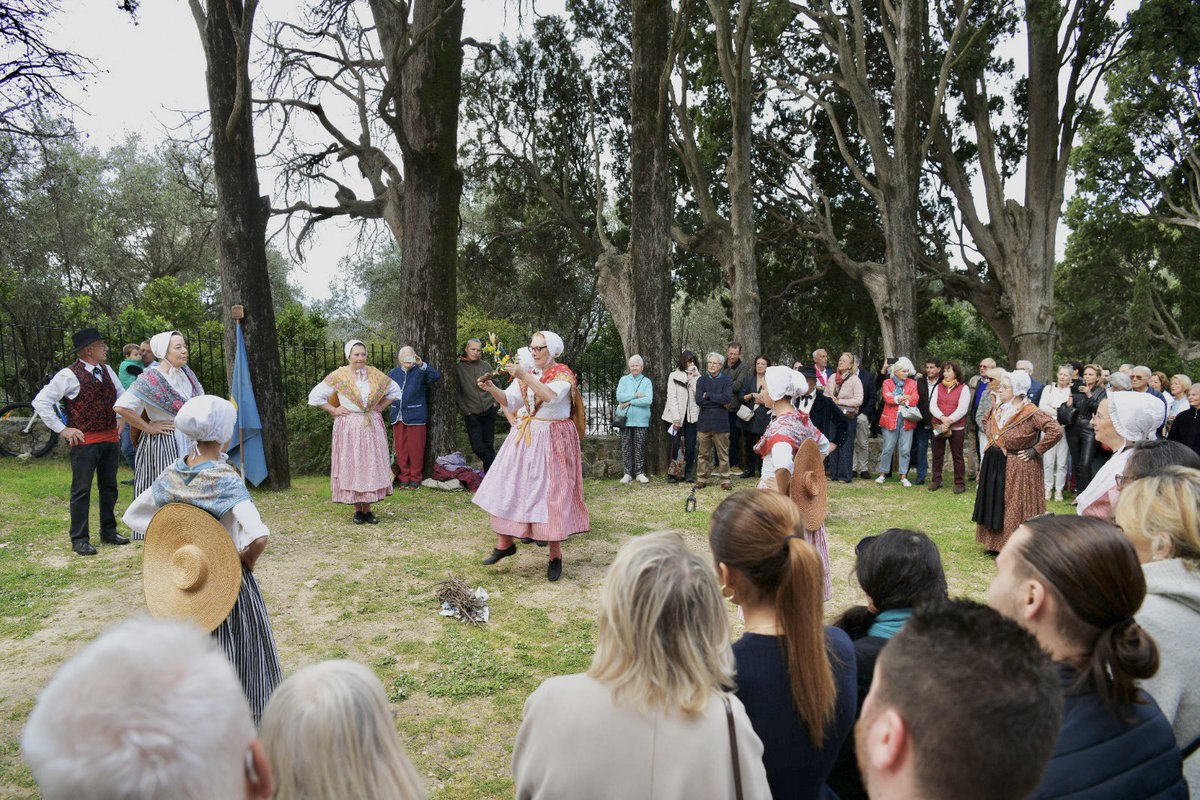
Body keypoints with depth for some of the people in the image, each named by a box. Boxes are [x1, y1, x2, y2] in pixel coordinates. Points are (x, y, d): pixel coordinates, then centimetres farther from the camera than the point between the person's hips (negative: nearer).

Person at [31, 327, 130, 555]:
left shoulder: (107, 370, 10)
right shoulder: (69, 375, -10)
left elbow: (122, 397, 25)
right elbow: (41, 402, -9)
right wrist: (62, 429, -11)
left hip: (110, 438, 7)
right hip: (85, 440, -6)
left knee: (109, 487, 14)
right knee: (81, 490, 0)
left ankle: (108, 532, 25)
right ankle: (79, 539, 7)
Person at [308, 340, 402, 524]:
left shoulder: (375, 375, 4)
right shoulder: (338, 376, -5)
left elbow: (394, 390, 18)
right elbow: (315, 396, -2)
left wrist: (381, 407, 7)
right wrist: (333, 411, -6)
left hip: (372, 426, 3)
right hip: (348, 428, -3)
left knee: (371, 466, 2)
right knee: (351, 467, 0)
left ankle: (367, 509, 10)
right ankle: (357, 510, 9)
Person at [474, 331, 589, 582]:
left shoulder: (563, 375, -6)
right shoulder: (527, 374, 12)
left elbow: (551, 395, -26)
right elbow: (509, 402, 4)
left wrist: (524, 376, -31)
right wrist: (492, 388, -13)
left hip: (552, 439, -5)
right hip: (525, 437, 6)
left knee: (550, 495, -4)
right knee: (506, 487, -1)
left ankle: (555, 555, 7)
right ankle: (505, 542, 14)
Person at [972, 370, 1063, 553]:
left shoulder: (1030, 413, -19)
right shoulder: (996, 408, 5)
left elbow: (1056, 430, -25)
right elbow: (985, 420, 27)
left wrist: (1035, 451, -21)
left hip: (1018, 468, -7)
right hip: (993, 463, 8)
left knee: (1016, 508, -1)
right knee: (993, 503, 13)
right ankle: (996, 543, 25)